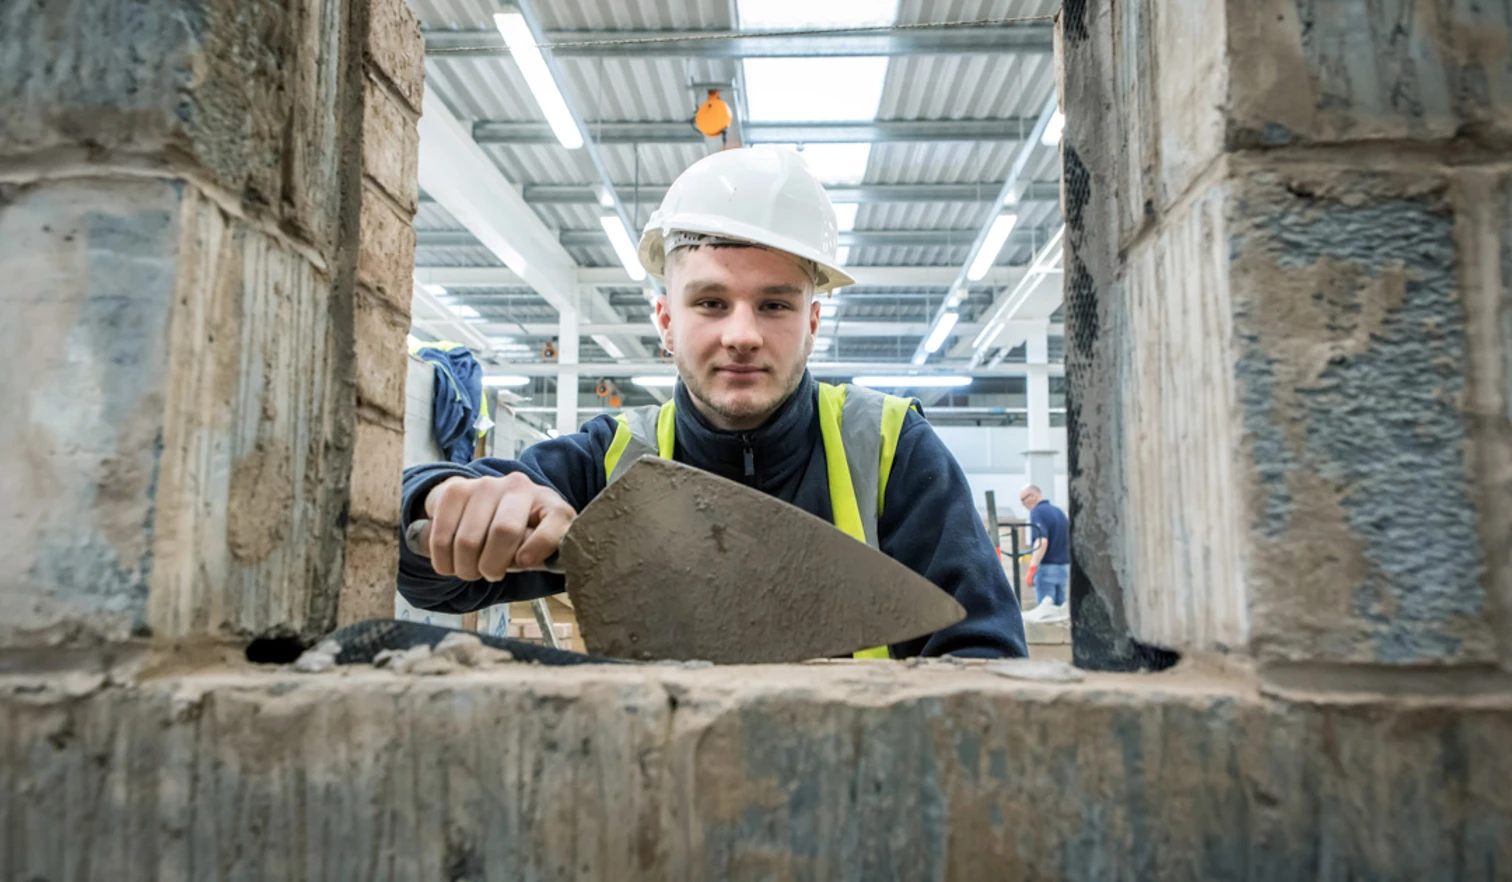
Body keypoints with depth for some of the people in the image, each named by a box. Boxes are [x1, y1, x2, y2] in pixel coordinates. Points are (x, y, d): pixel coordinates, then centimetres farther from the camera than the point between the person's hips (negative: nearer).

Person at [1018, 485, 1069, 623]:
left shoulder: (1037, 512, -11)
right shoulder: (1059, 512, 14)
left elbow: (1042, 541, -24)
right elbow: (1070, 543, 19)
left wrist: (1032, 568, -27)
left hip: (1046, 567, -7)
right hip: (1064, 567, 7)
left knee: (1045, 613, -2)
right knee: (1059, 612, 11)